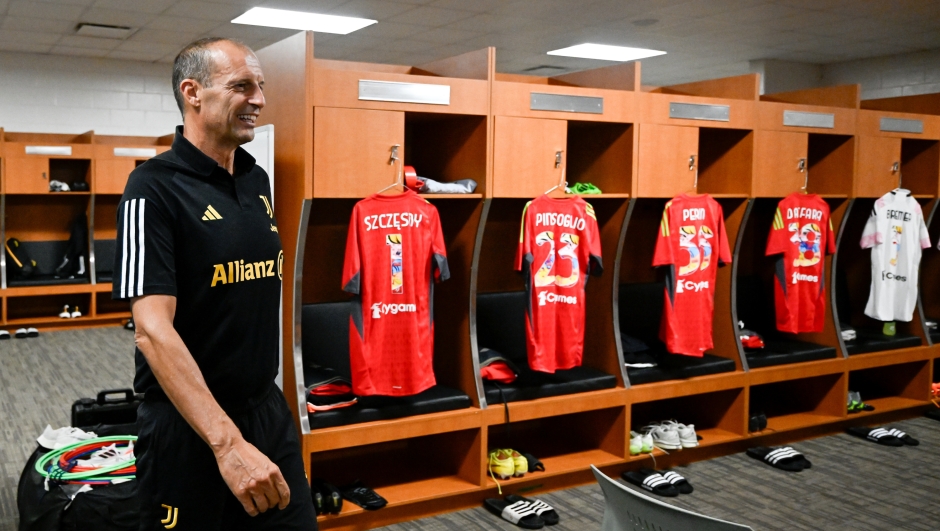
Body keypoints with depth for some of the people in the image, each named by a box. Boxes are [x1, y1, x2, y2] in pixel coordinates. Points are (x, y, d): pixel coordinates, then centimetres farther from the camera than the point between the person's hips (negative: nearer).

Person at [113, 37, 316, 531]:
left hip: (268, 409, 7)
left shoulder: (257, 180, 7)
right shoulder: (156, 187, -15)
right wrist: (227, 441, -31)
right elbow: (153, 331, -24)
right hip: (187, 424, -6)